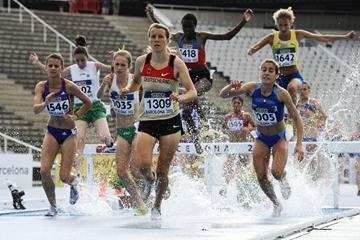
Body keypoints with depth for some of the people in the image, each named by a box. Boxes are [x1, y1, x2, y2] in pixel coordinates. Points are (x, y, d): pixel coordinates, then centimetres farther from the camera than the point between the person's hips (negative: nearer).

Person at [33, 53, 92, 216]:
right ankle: (53, 206, 6)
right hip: (52, 132, 2)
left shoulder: (69, 86, -15)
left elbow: (88, 103, -2)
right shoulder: (41, 86, -8)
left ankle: (74, 182, 32)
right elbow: (35, 109, -22)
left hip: (69, 134, -2)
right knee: (44, 170, -14)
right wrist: (45, 103, -42)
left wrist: (75, 116, -14)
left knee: (64, 177, -6)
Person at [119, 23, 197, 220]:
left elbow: (192, 92, -10)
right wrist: (128, 89, -2)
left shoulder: (176, 63, -7)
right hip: (147, 121, 1)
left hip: (170, 122, -1)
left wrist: (181, 98, -31)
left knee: (162, 170, 3)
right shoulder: (141, 62, 1)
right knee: (142, 165, -19)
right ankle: (149, 180, 19)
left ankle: (157, 206, 28)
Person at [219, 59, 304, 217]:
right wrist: (232, 86, -33)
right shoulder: (252, 88, -14)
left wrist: (299, 144, -25)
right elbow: (223, 95, -10)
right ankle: (276, 204, 25)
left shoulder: (281, 94, -23)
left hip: (279, 138, -3)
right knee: (261, 177, -2)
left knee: (276, 172, -23)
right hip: (261, 138, 3)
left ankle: (283, 181, 16)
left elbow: (296, 118, -17)